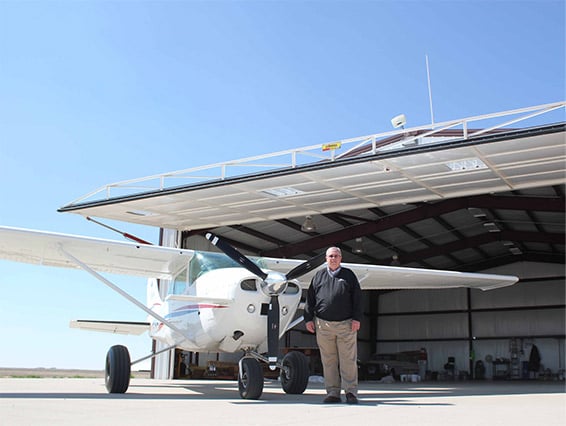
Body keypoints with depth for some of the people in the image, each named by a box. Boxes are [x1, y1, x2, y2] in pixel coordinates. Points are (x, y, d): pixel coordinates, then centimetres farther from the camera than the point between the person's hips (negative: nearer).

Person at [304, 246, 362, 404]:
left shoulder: (349, 275, 9)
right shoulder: (319, 276, 13)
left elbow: (357, 298, 5)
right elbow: (310, 299, 12)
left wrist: (356, 319, -3)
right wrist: (308, 318, 5)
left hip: (346, 325, -1)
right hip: (323, 324, 2)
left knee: (348, 360, -3)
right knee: (328, 361, 5)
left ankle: (351, 392, 4)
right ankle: (333, 393, 11)